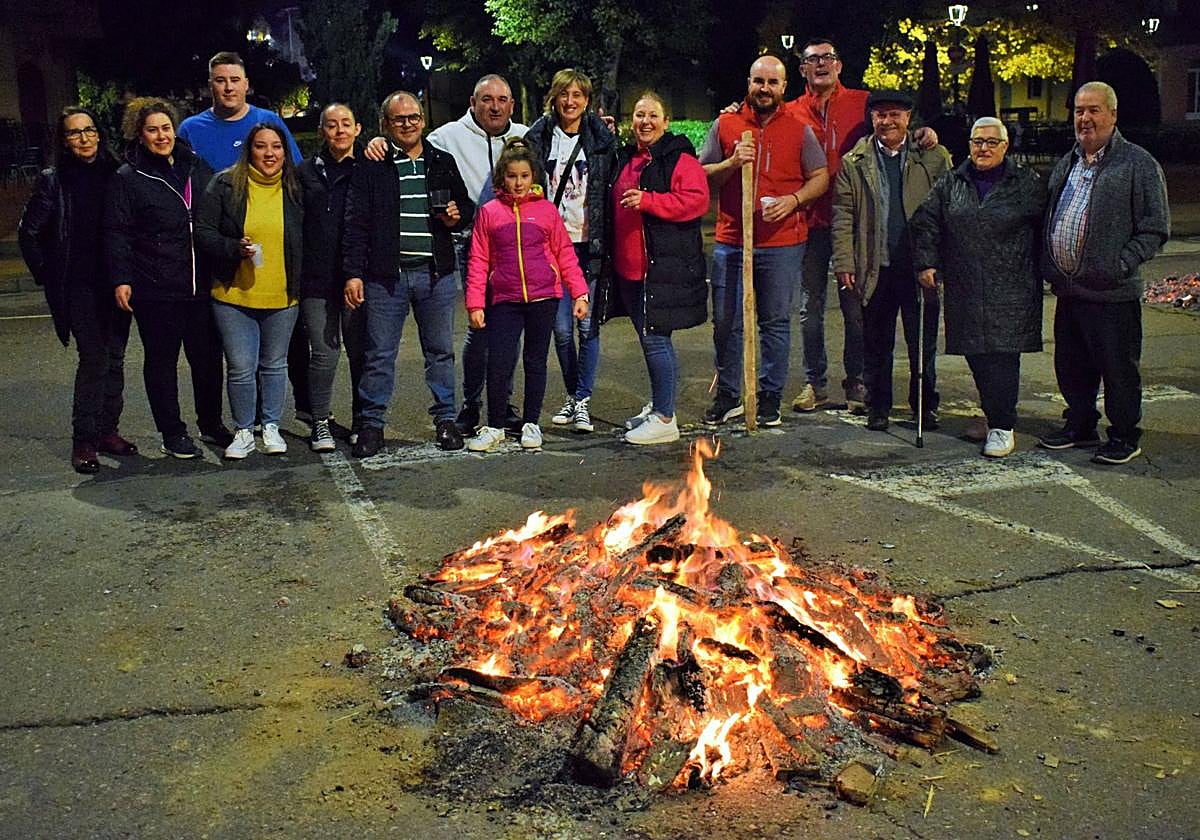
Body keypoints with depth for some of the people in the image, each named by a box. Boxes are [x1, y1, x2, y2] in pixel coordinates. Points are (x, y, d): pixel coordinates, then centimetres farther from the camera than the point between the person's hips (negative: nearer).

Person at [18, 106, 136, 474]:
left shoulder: (114, 174, 7)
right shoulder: (53, 181, 0)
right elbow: (28, 232, 4)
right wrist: (46, 275, 2)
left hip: (115, 282, 4)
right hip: (78, 286, -3)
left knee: (115, 358, 7)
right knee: (94, 357, -11)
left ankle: (107, 430, 20)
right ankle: (84, 440, -3)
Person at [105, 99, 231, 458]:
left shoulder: (197, 167, 10)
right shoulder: (127, 178, -2)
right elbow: (117, 234, -5)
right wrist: (121, 280, -13)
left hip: (202, 285, 4)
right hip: (155, 290, -4)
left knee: (208, 357, 11)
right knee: (162, 361, 6)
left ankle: (211, 424, 27)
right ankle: (172, 432, 16)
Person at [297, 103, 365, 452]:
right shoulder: (307, 172, 11)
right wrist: (295, 274, 3)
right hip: (317, 279, 0)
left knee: (361, 351, 4)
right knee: (324, 354, -1)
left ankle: (361, 420, 18)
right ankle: (321, 422, 12)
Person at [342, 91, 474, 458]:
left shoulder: (443, 163, 12)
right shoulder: (371, 167, 3)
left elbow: (466, 206, 22)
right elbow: (356, 224, -1)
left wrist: (457, 217, -3)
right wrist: (353, 273, -8)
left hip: (435, 274, 3)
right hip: (385, 275, -2)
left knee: (440, 351, 10)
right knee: (379, 355, 3)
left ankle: (445, 419, 21)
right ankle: (372, 424, 13)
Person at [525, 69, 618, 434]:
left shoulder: (602, 138, 3)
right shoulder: (538, 136, 4)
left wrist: (605, 241, -2)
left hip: (589, 244, -1)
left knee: (587, 325, -2)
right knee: (562, 328, 3)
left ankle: (583, 400, 8)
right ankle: (572, 396, 21)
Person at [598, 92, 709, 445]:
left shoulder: (679, 159, -7)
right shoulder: (625, 158, 17)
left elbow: (696, 200, -20)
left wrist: (647, 200, -24)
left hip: (665, 268, -8)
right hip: (629, 268, 8)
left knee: (655, 338, -9)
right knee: (648, 339, 16)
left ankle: (665, 420, -2)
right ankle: (657, 406, 30)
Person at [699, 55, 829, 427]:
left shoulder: (799, 129, 5)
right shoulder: (725, 125, 7)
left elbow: (821, 177, 7)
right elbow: (703, 177, 8)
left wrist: (794, 200, -11)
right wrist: (731, 163, -11)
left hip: (782, 244, -1)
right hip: (731, 240, 1)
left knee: (776, 322, 4)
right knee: (726, 322, 4)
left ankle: (770, 397, 15)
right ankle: (728, 396, 17)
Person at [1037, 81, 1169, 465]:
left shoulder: (1138, 163, -6)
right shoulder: (1066, 163, 15)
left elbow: (1155, 229, -8)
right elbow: (1050, 219, 24)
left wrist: (1121, 265, -18)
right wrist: (1048, 265, 13)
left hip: (1112, 293, -7)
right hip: (1067, 289, 7)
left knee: (1117, 368, 3)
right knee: (1070, 365, 15)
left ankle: (1124, 436, 16)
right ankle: (1080, 426, 31)